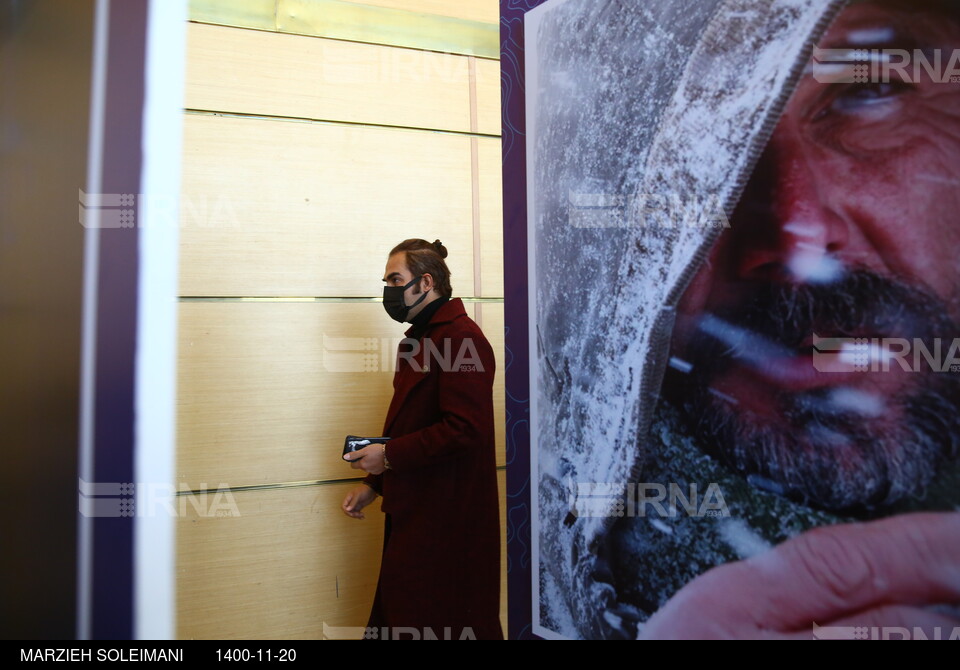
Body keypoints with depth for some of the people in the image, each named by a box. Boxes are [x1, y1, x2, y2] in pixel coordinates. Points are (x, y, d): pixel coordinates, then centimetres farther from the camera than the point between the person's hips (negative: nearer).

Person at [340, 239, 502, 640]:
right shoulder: (416, 340, 16)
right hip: (412, 512, 10)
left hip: (447, 518, -10)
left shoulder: (461, 338, -16)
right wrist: (373, 484, 16)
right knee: (395, 611, 16)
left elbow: (465, 429, -24)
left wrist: (389, 456, -16)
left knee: (440, 620, 1)